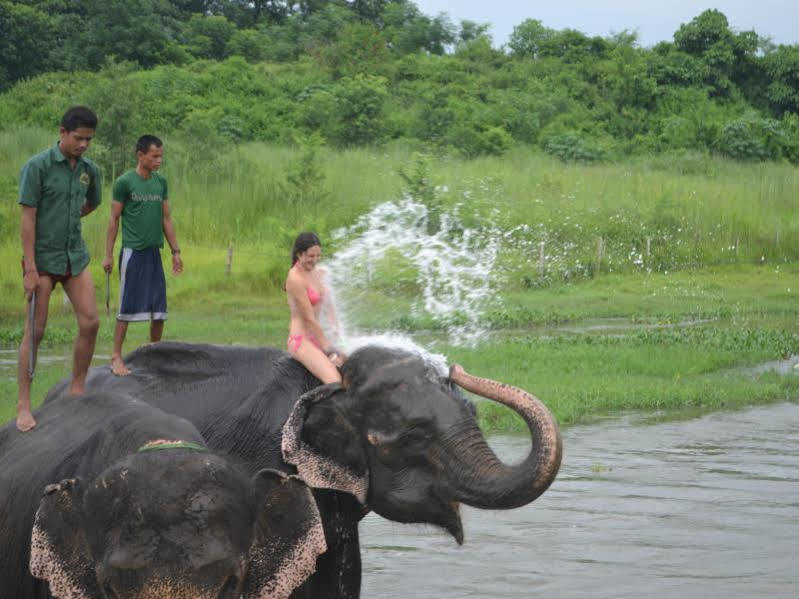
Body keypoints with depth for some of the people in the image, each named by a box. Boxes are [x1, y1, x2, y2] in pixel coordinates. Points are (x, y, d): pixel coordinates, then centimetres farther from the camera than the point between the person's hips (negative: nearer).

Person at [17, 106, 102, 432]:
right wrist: (30, 269, -17)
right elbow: (27, 219, -14)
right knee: (35, 331, -3)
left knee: (90, 323, -2)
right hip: (43, 258, -5)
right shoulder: (37, 166, -12)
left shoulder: (90, 170, 4)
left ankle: (76, 391, 13)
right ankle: (24, 405, 2)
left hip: (75, 257, 5)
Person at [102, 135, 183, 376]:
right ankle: (116, 357, 1)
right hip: (133, 252, -6)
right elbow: (114, 220, -4)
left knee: (159, 310, 7)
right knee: (127, 307, -5)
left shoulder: (161, 182, 10)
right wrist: (108, 255, -6)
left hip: (154, 252, 6)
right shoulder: (124, 182, -6)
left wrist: (175, 251, 13)